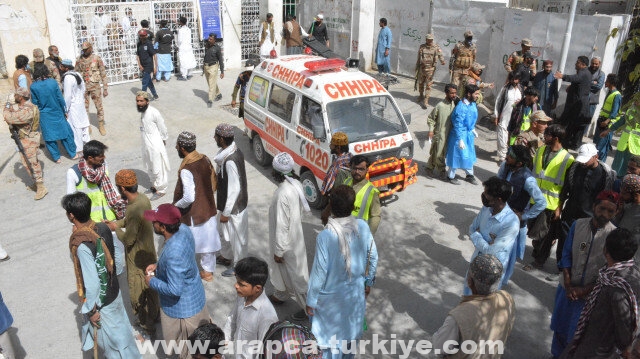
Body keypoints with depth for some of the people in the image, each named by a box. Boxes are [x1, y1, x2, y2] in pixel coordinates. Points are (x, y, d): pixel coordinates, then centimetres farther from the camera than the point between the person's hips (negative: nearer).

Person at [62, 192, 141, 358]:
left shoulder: (81, 244, -32)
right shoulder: (103, 228, -11)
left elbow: (92, 282, -28)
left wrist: (91, 309, -15)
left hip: (101, 301, -7)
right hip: (113, 290, 7)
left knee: (111, 339, 16)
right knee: (119, 330, 27)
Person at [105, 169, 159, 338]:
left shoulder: (134, 210, -33)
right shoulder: (143, 199, -5)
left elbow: (128, 240, -25)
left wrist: (116, 228, -8)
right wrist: (116, 223, 3)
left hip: (138, 259, -9)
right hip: (149, 253, 9)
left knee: (139, 294, 10)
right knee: (150, 287, 26)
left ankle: (148, 328, 26)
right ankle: (155, 315, 46)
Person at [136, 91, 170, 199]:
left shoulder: (154, 112, -21)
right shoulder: (142, 111, 4)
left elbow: (162, 128, -12)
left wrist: (163, 140, 0)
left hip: (155, 146, -8)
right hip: (146, 145, 8)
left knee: (158, 169, 3)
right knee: (150, 168, 21)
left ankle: (161, 190, 17)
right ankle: (155, 185, 39)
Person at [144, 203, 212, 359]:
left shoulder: (173, 253, -39)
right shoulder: (184, 229, -13)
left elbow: (174, 290, -30)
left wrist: (152, 281, -16)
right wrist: (158, 265, 0)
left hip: (182, 308, -8)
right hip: (196, 297, 8)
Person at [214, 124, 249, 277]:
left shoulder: (230, 161, -31)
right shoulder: (233, 151, -1)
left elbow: (234, 189, -28)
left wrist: (226, 212, -19)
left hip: (234, 207, -9)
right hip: (230, 203, 9)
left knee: (237, 236, 10)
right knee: (228, 233, 28)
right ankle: (226, 256, 49)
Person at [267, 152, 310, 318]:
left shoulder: (282, 194, -32)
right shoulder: (296, 184, -6)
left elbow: (281, 225, -27)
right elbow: (301, 209, 8)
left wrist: (279, 251, -17)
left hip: (288, 242, -9)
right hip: (295, 234, 9)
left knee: (296, 275, 8)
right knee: (282, 269, 29)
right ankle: (280, 295, 51)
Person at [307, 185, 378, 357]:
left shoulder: (325, 236, -29)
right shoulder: (363, 226, -15)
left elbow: (319, 272, -22)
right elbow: (373, 257, -2)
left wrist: (311, 301, -8)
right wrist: (368, 281, 15)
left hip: (332, 296, -5)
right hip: (356, 292, 5)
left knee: (330, 336, 17)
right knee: (351, 330, 27)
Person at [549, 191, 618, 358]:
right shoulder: (578, 225, -10)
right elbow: (566, 255, -3)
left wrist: (584, 290, -13)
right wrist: (568, 285, -10)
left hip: (590, 294, -3)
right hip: (567, 288, 3)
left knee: (576, 334, 13)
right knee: (559, 327, 22)